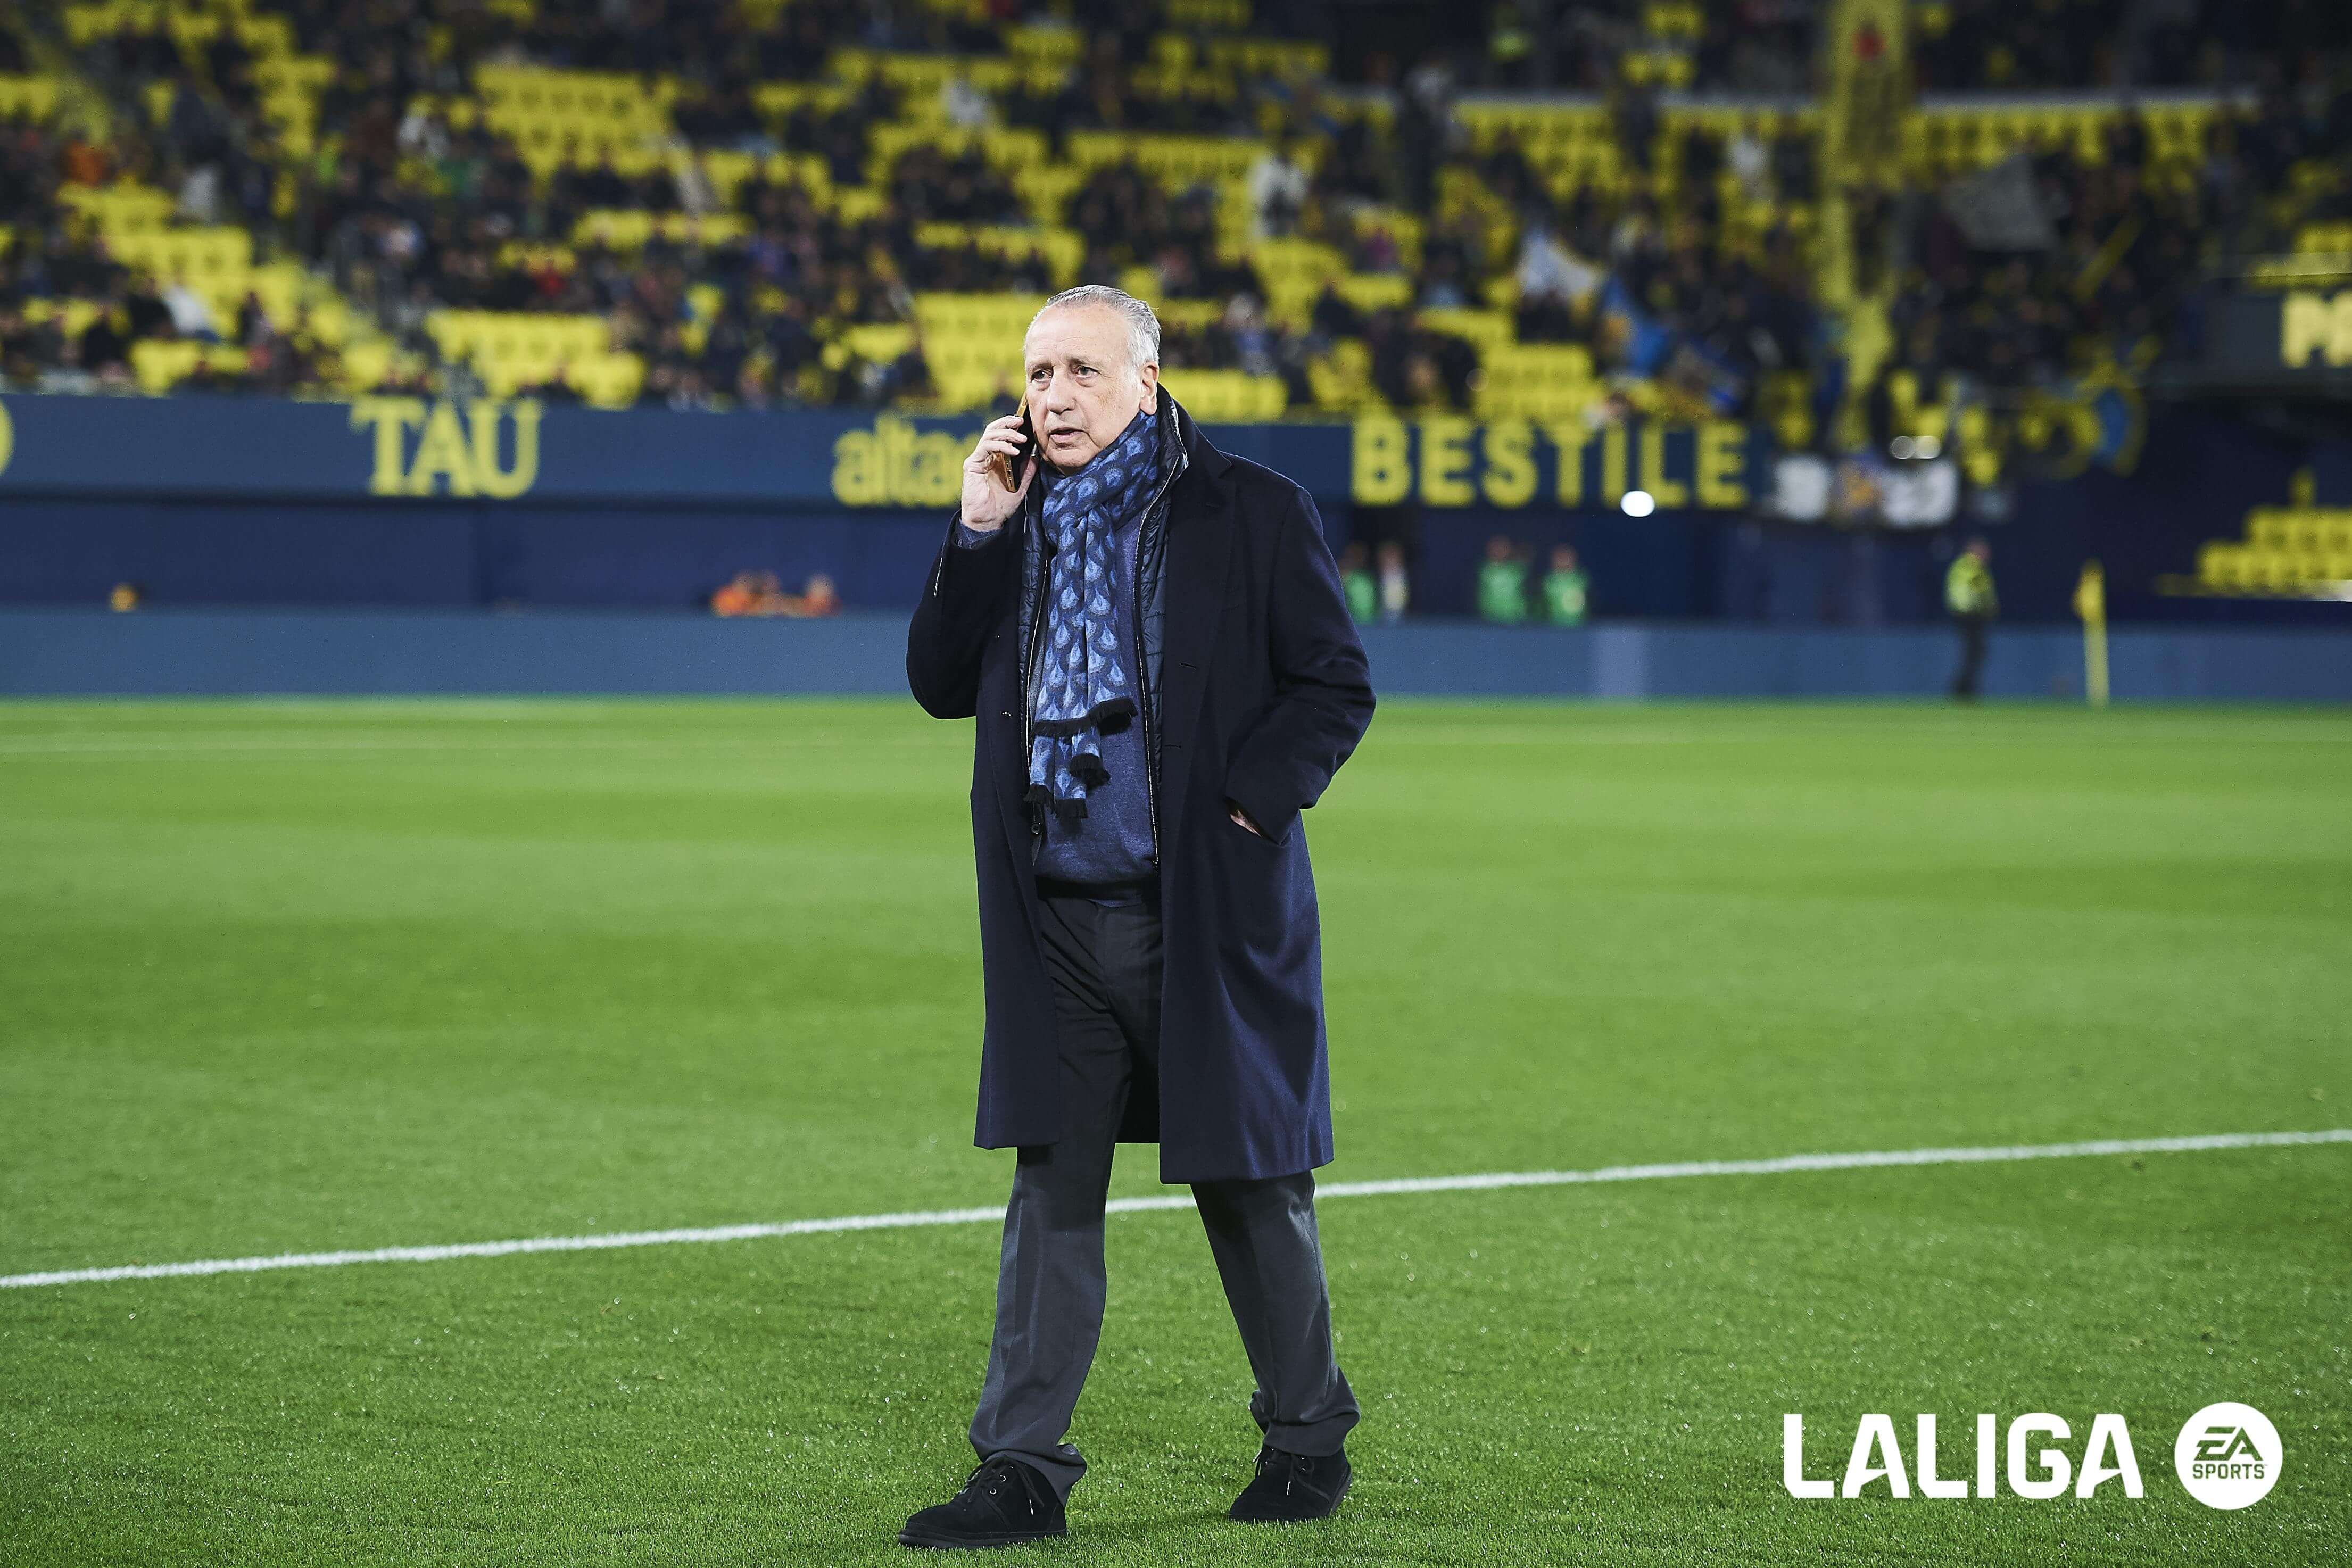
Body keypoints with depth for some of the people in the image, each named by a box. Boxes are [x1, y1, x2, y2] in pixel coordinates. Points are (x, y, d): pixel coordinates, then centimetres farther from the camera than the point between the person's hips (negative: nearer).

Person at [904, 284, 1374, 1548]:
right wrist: (976, 533, -2)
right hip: (1057, 921, 4)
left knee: (1248, 1185, 7)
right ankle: (1024, 1468, 6)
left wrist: (1249, 802, -14)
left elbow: (1336, 685, -2)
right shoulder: (1016, 518, 10)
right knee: (1052, 1191, 3)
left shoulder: (1251, 512, -3)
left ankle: (1308, 1435, 24)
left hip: (1208, 910, -4)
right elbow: (940, 685, 8)